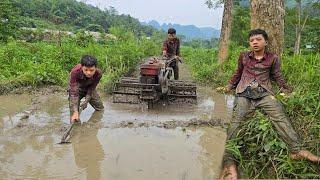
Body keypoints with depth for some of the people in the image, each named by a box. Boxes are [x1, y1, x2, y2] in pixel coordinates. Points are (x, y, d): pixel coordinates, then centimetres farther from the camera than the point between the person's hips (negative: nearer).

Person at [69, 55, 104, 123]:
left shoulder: (98, 73, -35)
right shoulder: (75, 72, -43)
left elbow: (92, 88, -20)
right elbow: (74, 92, -42)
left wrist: (86, 101, -26)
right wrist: (75, 111, -48)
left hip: (89, 88, 3)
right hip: (76, 88, -3)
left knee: (100, 108, 13)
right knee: (74, 112, -16)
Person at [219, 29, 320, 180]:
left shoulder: (273, 58, 12)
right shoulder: (243, 56, 15)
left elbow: (277, 76, 22)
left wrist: (285, 90, 13)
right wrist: (230, 86, 21)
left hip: (264, 92, 1)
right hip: (244, 93, -1)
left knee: (280, 116, -22)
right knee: (236, 121, -20)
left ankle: (296, 150, -20)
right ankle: (229, 162, -31)